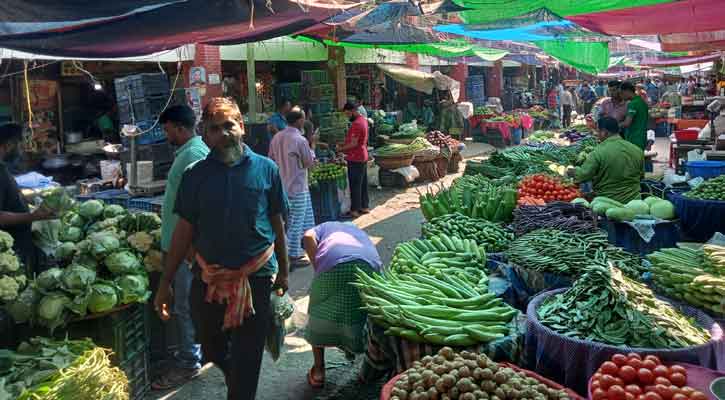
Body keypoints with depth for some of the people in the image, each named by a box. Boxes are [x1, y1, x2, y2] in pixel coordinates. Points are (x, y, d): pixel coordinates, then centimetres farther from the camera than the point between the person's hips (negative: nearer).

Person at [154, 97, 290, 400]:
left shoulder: (265, 169, -4)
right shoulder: (195, 176, -1)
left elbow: (277, 223, 3)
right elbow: (184, 230, 2)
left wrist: (283, 270, 8)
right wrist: (165, 283, 1)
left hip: (255, 278, -2)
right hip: (208, 279, 3)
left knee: (247, 360, 7)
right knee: (212, 353, 20)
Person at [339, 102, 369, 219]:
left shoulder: (356, 124, -20)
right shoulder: (363, 120, 11)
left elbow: (354, 144, -22)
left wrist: (341, 149, -12)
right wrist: (345, 144, 12)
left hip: (355, 159, -10)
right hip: (363, 156, 10)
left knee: (355, 185, -4)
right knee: (363, 184, 15)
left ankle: (354, 210, 0)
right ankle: (364, 207, 22)